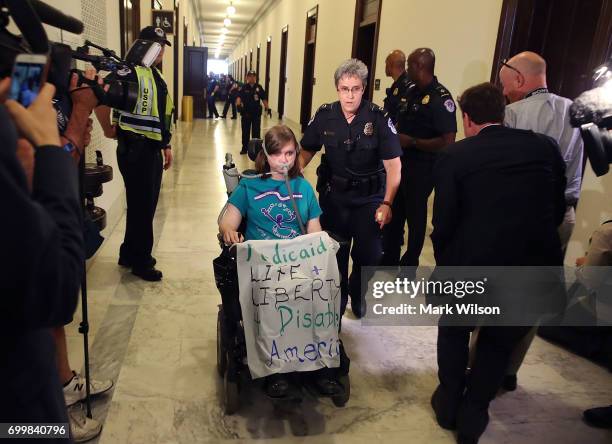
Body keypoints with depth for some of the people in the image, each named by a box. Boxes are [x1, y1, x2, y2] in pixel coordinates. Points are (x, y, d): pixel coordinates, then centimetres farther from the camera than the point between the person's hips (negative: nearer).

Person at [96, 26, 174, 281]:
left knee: (147, 205, 16)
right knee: (141, 206, 1)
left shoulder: (157, 76, 15)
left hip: (152, 150, 9)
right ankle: (141, 262, 17)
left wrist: (166, 145, 20)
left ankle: (130, 254, 33)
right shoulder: (131, 72, -15)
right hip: (135, 150, -9)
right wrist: (109, 130, -11)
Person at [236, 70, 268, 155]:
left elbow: (264, 98, 6)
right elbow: (239, 97, -15)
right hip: (246, 113, -1)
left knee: (256, 132, 5)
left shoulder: (259, 87, 2)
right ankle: (244, 148, 20)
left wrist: (267, 108, 0)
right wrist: (238, 104, -34)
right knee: (245, 132, 9)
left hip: (256, 113, 1)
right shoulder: (243, 87, -3)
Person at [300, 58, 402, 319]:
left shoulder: (378, 118, -14)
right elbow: (307, 151, 4)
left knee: (369, 254, 2)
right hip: (333, 194, 2)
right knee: (334, 253, 10)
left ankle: (357, 292, 34)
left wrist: (386, 203, -22)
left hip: (369, 196, -1)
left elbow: (393, 164, -14)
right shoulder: (325, 115, -6)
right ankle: (338, 296, 36)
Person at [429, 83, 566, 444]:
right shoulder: (546, 147, 2)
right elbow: (558, 210, 8)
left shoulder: (455, 156, -7)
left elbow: (444, 224, -6)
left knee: (454, 330, 26)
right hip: (534, 267, 3)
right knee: (499, 341, 24)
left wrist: (445, 265, 11)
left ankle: (449, 403, 40)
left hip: (471, 266, -2)